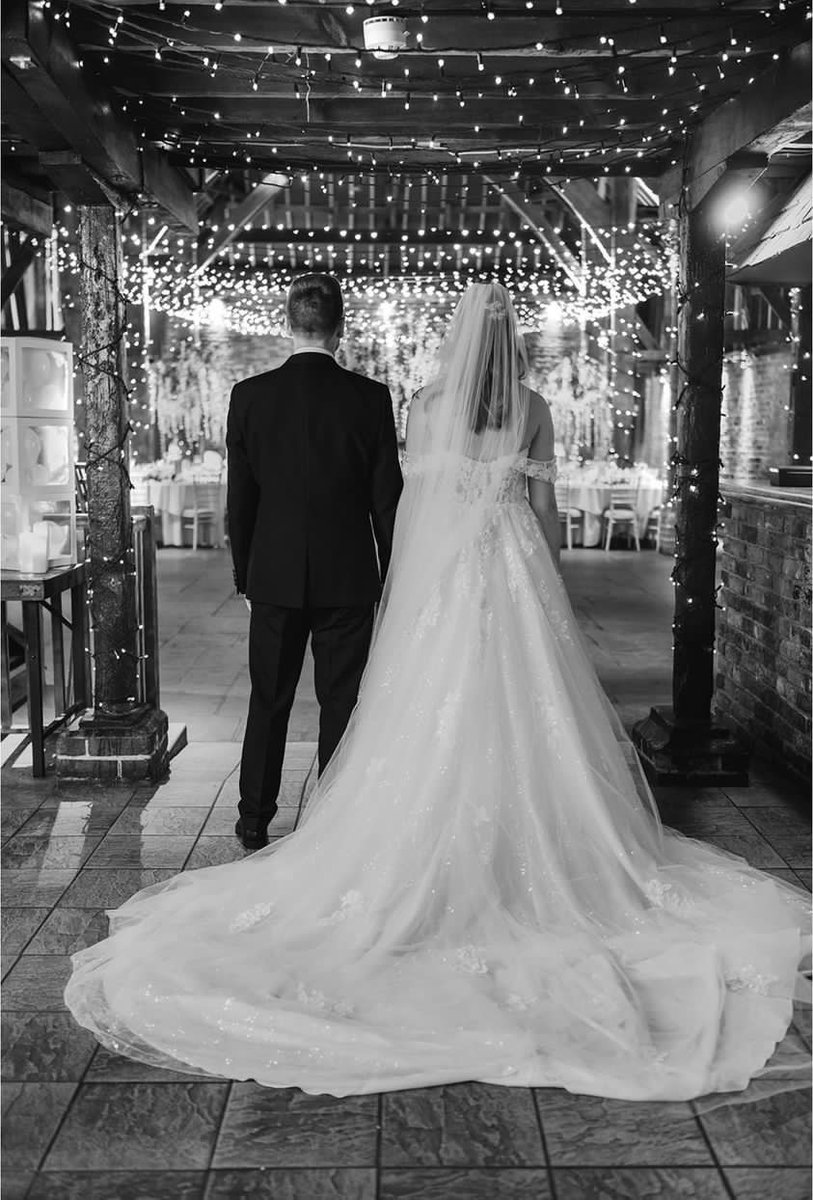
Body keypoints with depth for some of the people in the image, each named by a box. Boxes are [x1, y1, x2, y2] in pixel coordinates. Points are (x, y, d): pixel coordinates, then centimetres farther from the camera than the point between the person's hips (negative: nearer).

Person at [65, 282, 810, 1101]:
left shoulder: (426, 406, 1)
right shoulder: (533, 410, 0)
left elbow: (412, 499, 3)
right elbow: (544, 506, 2)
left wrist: (407, 580, 12)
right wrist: (546, 587, 13)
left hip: (440, 565, 0)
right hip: (514, 567, 0)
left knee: (435, 718, 5)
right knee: (524, 713, 6)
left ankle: (437, 857, 10)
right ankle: (534, 847, 12)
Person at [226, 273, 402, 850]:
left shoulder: (250, 395, -3)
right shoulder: (370, 398, -7)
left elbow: (239, 496, 2)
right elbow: (387, 497, -4)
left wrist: (244, 570, 12)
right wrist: (390, 576, 7)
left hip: (274, 575, 2)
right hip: (348, 578, -1)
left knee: (268, 702, 14)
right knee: (342, 704, 7)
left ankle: (255, 823, 23)